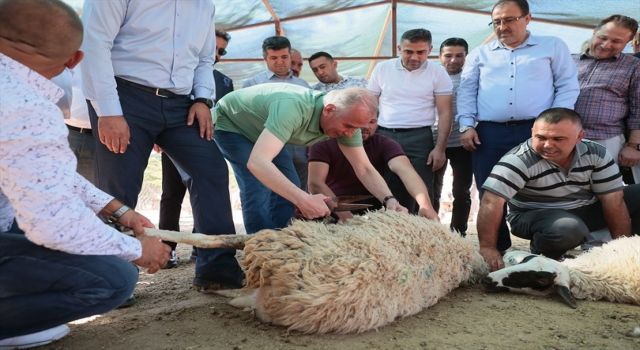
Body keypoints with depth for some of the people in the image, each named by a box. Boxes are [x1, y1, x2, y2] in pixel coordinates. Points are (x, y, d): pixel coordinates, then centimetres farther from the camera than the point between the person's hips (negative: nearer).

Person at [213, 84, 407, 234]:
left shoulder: (346, 119, -19)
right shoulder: (293, 108, -44)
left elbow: (365, 169, -14)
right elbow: (257, 162, -53)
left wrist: (389, 200, -30)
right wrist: (303, 199, -58)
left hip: (260, 129, 7)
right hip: (230, 124, -7)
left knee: (287, 190, -1)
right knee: (258, 191, -21)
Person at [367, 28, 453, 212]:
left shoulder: (438, 73, 0)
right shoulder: (382, 69, 6)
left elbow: (445, 113, -1)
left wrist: (440, 148, -9)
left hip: (419, 138, -2)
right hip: (384, 136, 2)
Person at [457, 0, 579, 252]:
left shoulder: (553, 47, 11)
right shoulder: (480, 54, 17)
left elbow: (568, 87, 6)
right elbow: (467, 91, 13)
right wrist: (466, 125, 0)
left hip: (536, 132, -2)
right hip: (488, 134, 2)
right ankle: (497, 251, 15)